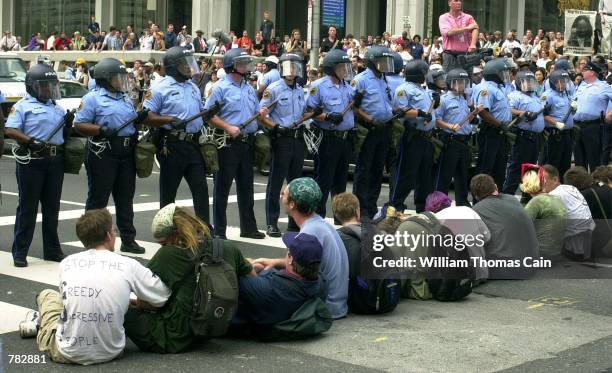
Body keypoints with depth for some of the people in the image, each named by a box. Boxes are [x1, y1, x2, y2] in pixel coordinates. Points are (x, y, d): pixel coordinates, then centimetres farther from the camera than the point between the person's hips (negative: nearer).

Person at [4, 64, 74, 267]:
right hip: (31, 161, -6)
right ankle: (20, 252, 3)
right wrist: (30, 141, -24)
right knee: (27, 206, -2)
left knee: (52, 206, 11)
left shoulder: (57, 108, 18)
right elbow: (9, 130, -12)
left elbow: (65, 135, 24)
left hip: (55, 161, 6)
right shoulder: (23, 106, -1)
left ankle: (52, 249, 21)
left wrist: (69, 123, 3)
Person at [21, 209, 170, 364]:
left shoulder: (66, 263, 1)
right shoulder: (128, 265, -5)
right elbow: (162, 297, 2)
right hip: (110, 352, 0)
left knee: (47, 294, 24)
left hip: (66, 353, 0)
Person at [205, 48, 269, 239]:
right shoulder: (221, 88, -8)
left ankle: (248, 227, 23)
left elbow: (256, 112, 23)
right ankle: (219, 230, 5)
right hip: (228, 143, -7)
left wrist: (261, 113, 0)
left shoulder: (249, 88, 15)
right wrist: (228, 128, -22)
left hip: (248, 143, 7)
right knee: (222, 188, 0)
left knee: (246, 188, 14)